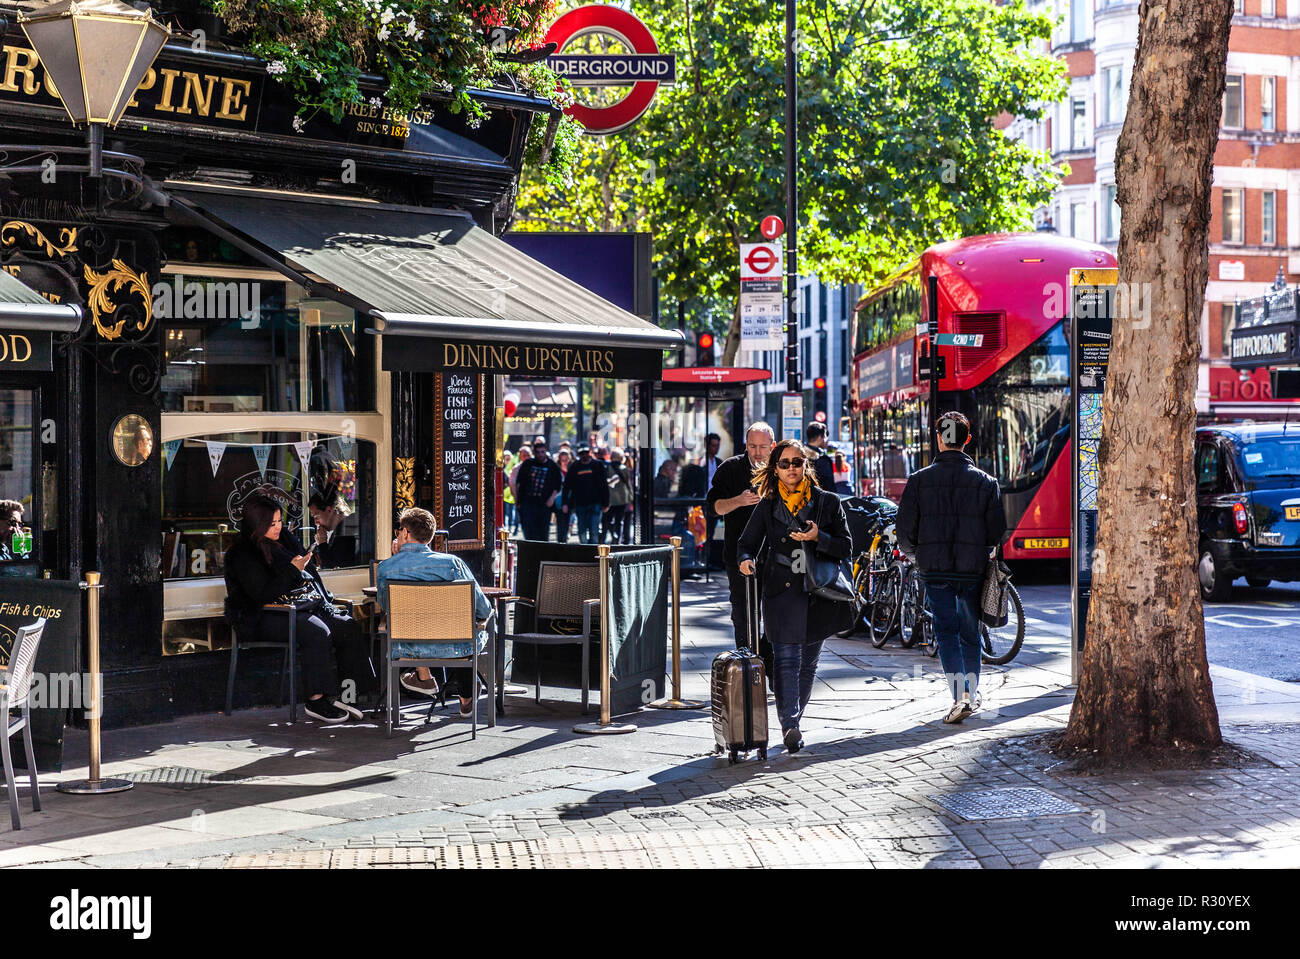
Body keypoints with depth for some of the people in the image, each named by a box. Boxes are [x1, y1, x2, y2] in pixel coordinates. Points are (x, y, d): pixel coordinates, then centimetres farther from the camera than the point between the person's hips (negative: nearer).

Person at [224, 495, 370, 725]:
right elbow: (262, 594, -16)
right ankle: (316, 699, -29)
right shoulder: (244, 554, -7)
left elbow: (310, 576, 24)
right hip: (271, 618, -8)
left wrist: (324, 602, 10)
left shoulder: (286, 540, 16)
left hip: (308, 606, 8)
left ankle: (346, 694, -14)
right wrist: (292, 570, -20)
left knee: (348, 627, -15)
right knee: (317, 632, -33)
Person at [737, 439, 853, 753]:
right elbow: (747, 543, 9)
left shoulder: (827, 502, 4)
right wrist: (746, 559, -14)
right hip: (782, 591, -1)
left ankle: (793, 720, 24)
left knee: (808, 663, 9)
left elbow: (846, 547, 3)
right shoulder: (767, 507, 6)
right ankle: (789, 726, -20)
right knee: (786, 658, -13)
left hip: (818, 593, 1)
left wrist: (817, 538, -15)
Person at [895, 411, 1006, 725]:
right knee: (970, 632, 16)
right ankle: (971, 694, 25)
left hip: (935, 569, -1)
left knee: (946, 631, 1)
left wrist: (913, 556, 17)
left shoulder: (919, 479, -3)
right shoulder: (985, 481, 1)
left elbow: (904, 527, -2)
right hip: (973, 569, 1)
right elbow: (998, 529, 2)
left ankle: (959, 697, -14)